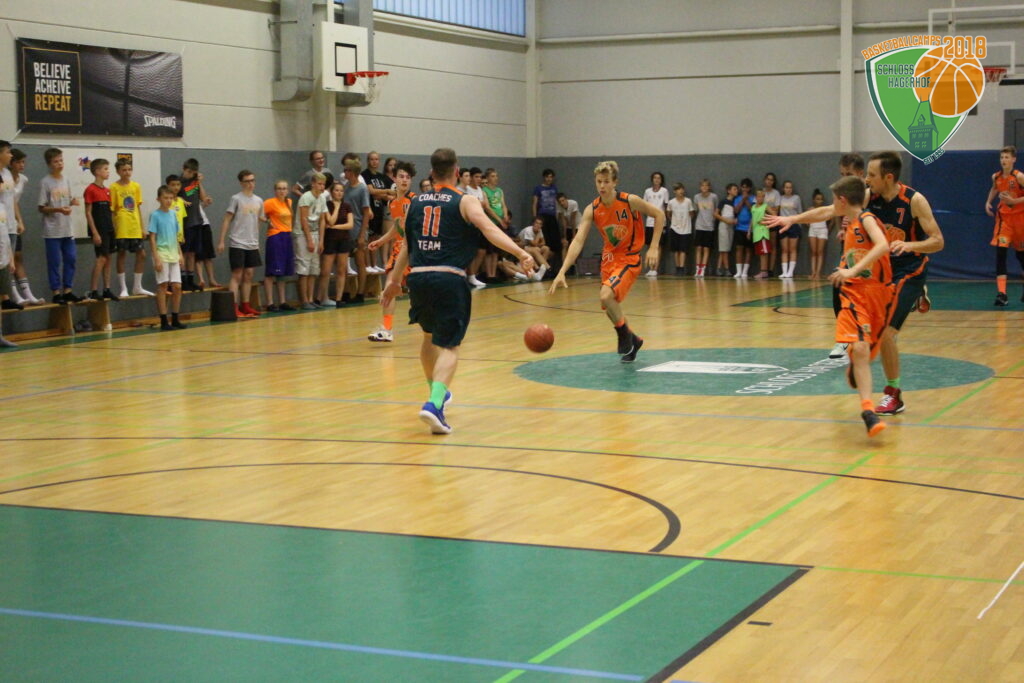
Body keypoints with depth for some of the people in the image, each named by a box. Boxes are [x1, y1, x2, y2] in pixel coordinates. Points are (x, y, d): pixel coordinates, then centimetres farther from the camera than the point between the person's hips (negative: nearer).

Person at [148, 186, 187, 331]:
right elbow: (152, 238, -8)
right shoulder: (155, 215, -5)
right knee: (162, 286, -3)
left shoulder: (173, 214, 12)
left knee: (177, 286, 4)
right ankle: (164, 321, 1)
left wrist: (180, 254, 12)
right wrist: (156, 258, -14)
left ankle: (175, 319, 14)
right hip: (162, 255, -6)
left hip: (173, 256, 6)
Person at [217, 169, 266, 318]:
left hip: (253, 245, 6)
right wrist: (221, 241, -10)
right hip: (238, 244, -6)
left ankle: (245, 306, 14)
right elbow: (227, 220, -6)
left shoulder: (259, 201, 11)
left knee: (248, 275, 8)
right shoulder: (236, 199, -5)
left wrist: (257, 242, 15)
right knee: (237, 275, -7)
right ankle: (234, 308, -8)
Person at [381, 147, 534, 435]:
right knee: (449, 345, -2)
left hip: (418, 278, 5)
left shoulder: (415, 203, 15)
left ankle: (437, 393, 43)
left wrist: (394, 281, 34)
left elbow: (407, 245, 23)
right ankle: (435, 403, -22)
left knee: (431, 335, 27)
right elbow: (490, 230, -15)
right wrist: (521, 253, -24)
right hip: (449, 278, -5)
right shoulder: (465, 202, 2)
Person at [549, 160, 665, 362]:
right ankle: (632, 341, 38)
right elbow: (578, 241, -16)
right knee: (610, 309, 12)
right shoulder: (591, 210, -9)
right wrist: (562, 272, -27)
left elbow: (659, 215, -5)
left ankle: (624, 335, -1)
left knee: (606, 296, -26)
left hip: (629, 259, -5)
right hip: (608, 258, 5)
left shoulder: (630, 201, -17)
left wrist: (653, 248, -12)